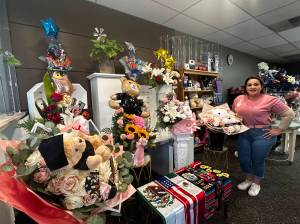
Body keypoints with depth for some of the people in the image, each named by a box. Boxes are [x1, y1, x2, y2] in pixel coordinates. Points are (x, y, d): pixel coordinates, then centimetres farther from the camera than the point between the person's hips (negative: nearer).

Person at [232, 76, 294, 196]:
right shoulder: (239, 99, 3)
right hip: (244, 133, 4)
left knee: (257, 161, 7)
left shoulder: (270, 100, -8)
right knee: (243, 159, 9)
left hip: (263, 134, -3)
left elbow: (289, 114, -2)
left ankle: (256, 183, 35)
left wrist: (279, 130, -5)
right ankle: (248, 179, 37)